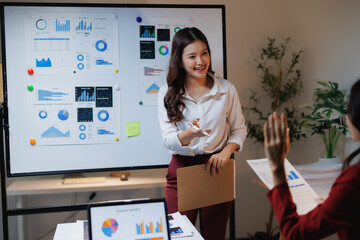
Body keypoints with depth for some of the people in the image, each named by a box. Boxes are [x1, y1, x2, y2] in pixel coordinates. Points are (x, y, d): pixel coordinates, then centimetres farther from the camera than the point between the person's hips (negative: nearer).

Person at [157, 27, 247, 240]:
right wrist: (189, 134, -29)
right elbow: (168, 139, -8)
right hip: (182, 169, -1)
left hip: (217, 168, 1)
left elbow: (239, 128, 8)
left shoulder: (227, 89, 0)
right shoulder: (168, 93, -2)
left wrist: (227, 151, -11)